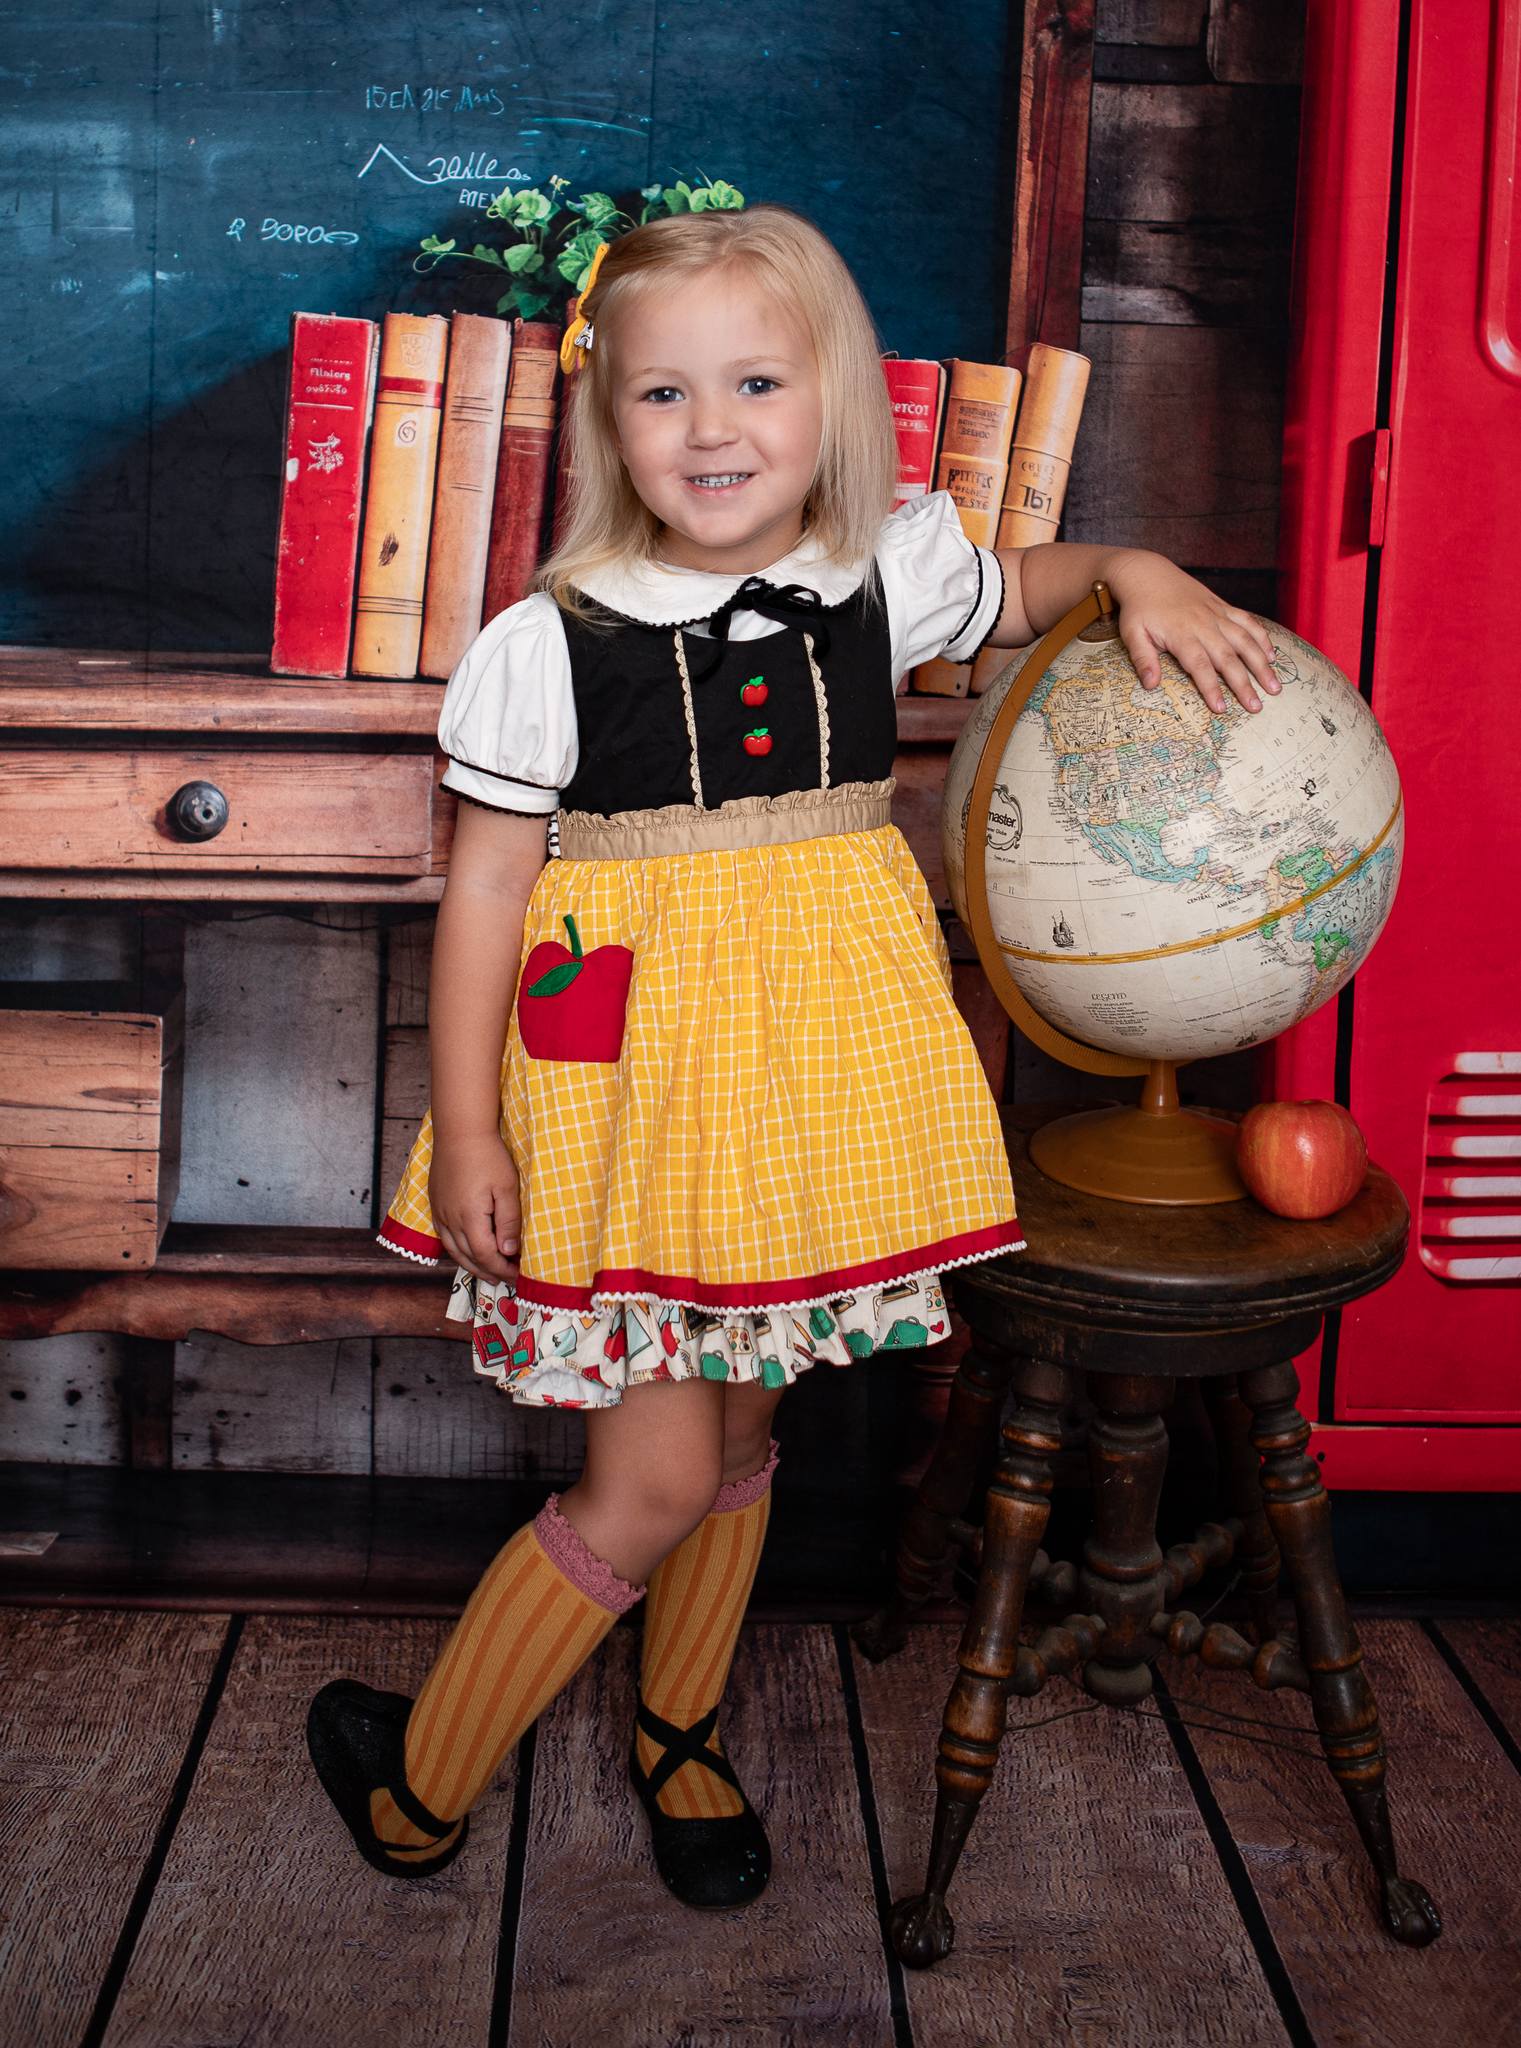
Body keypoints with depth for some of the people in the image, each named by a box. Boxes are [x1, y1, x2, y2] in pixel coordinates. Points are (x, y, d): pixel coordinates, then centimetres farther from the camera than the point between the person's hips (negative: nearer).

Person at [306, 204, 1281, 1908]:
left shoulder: (884, 586, 0)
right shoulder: (547, 647, -11)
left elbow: (1034, 582, 21)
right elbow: (483, 890, -6)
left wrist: (1140, 579, 0)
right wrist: (467, 1127, -7)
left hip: (818, 1059, 4)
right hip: (637, 1062, -4)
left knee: (742, 1426, 17)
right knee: (657, 1472, -3)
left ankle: (677, 1738, 40)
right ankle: (422, 1787, 19)